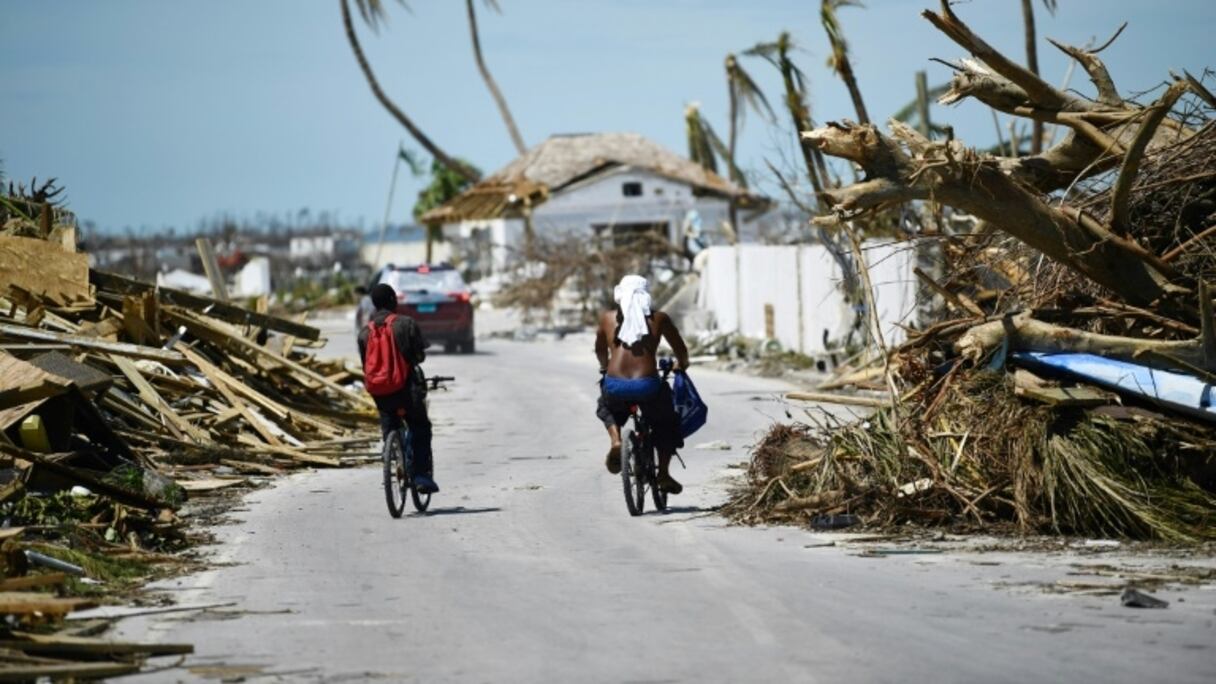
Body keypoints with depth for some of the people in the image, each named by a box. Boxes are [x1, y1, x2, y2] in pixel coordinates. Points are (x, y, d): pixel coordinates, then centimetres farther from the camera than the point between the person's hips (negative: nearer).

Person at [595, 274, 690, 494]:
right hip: (647, 385, -1)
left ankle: (615, 441, 9)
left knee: (606, 408, 36)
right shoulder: (659, 319, 9)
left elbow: (600, 350, 29)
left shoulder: (608, 319, 13)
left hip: (615, 386, 1)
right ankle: (663, 474, 21)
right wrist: (681, 365, 41)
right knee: (666, 422, 28)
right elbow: (681, 351, 19)